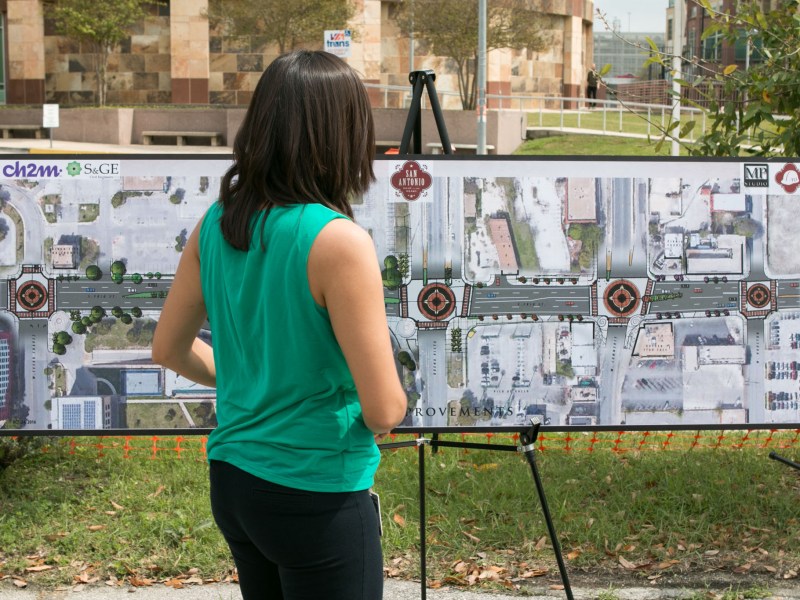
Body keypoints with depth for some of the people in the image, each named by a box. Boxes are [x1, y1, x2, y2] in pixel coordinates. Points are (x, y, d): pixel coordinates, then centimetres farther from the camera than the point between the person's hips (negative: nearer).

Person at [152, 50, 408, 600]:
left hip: (232, 481, 7)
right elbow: (384, 410, -21)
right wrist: (391, 401, 1)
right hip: (318, 497, -7)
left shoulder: (216, 224, -1)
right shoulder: (338, 241, -21)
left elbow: (170, 349, 11)